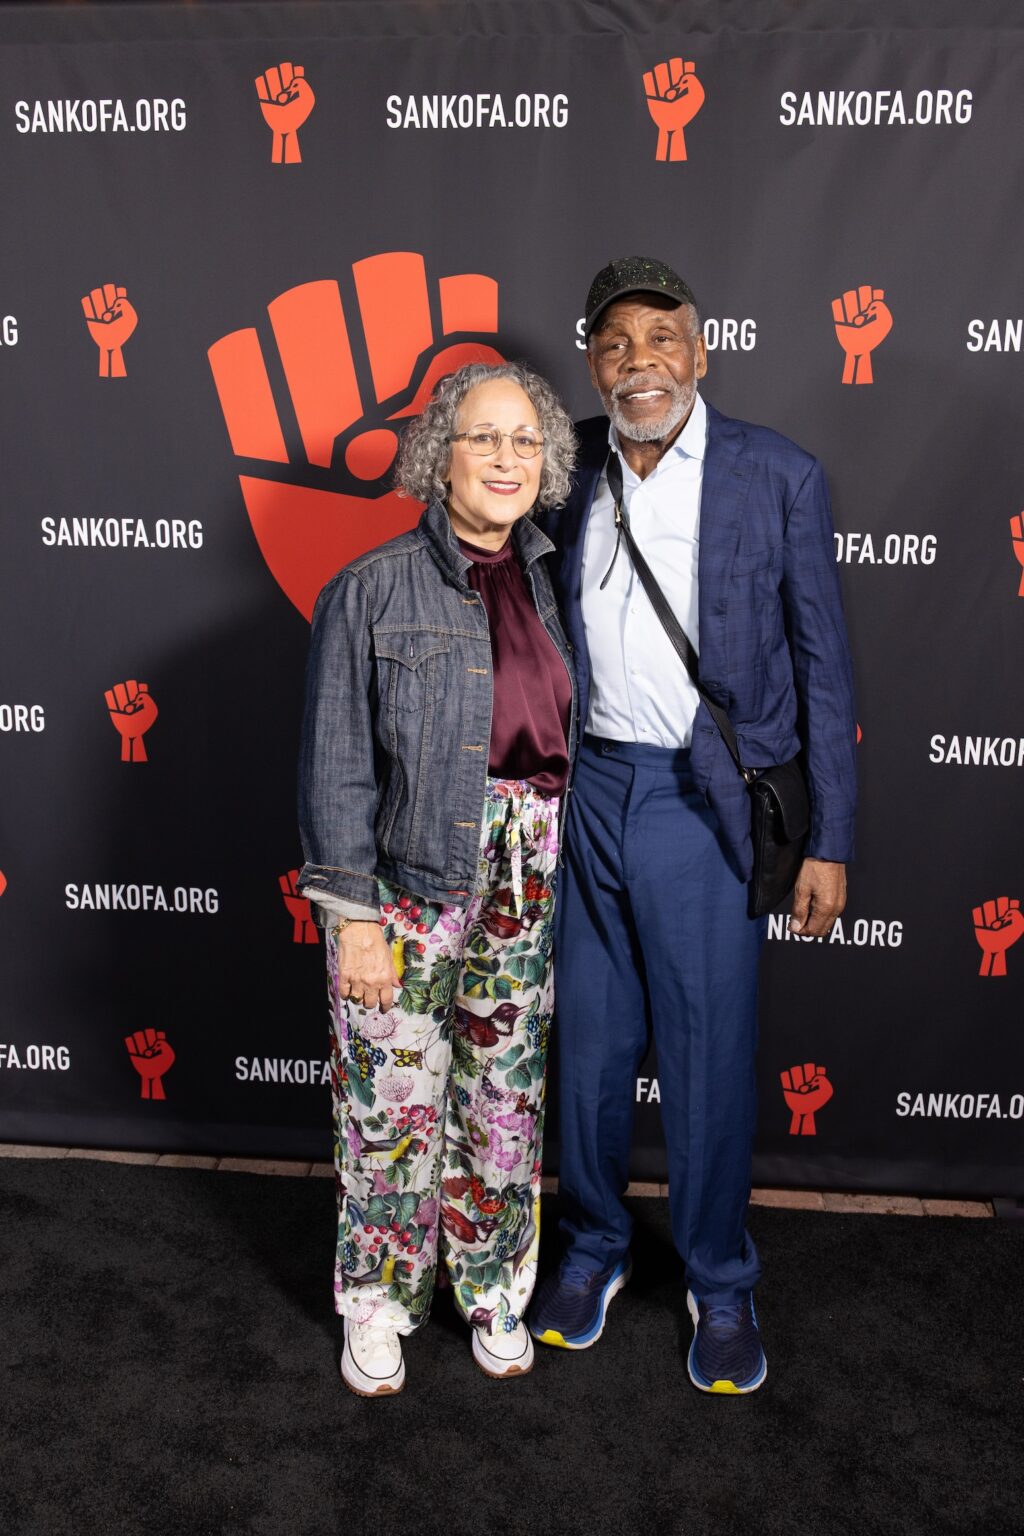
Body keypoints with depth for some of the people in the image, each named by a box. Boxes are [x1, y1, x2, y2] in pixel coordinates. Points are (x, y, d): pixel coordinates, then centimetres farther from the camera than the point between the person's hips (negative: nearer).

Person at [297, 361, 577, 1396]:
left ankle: (491, 1290, 36)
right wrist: (355, 916, -11)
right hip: (407, 881, -4)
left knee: (506, 1101, 15)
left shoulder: (549, 584, 8)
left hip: (527, 886, 4)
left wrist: (565, 877, 9)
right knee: (393, 1106, 7)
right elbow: (337, 766, -8)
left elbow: (565, 739, 12)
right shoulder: (374, 589, -6)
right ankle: (378, 1307, 30)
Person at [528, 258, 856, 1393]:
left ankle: (719, 1285, 30)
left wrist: (828, 841, -4)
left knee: (709, 1059, 7)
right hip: (588, 790, 3)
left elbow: (822, 664, -3)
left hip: (704, 804, -3)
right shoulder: (568, 470, 4)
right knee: (588, 1044, 15)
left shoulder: (778, 477, -5)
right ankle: (592, 1247, 37)